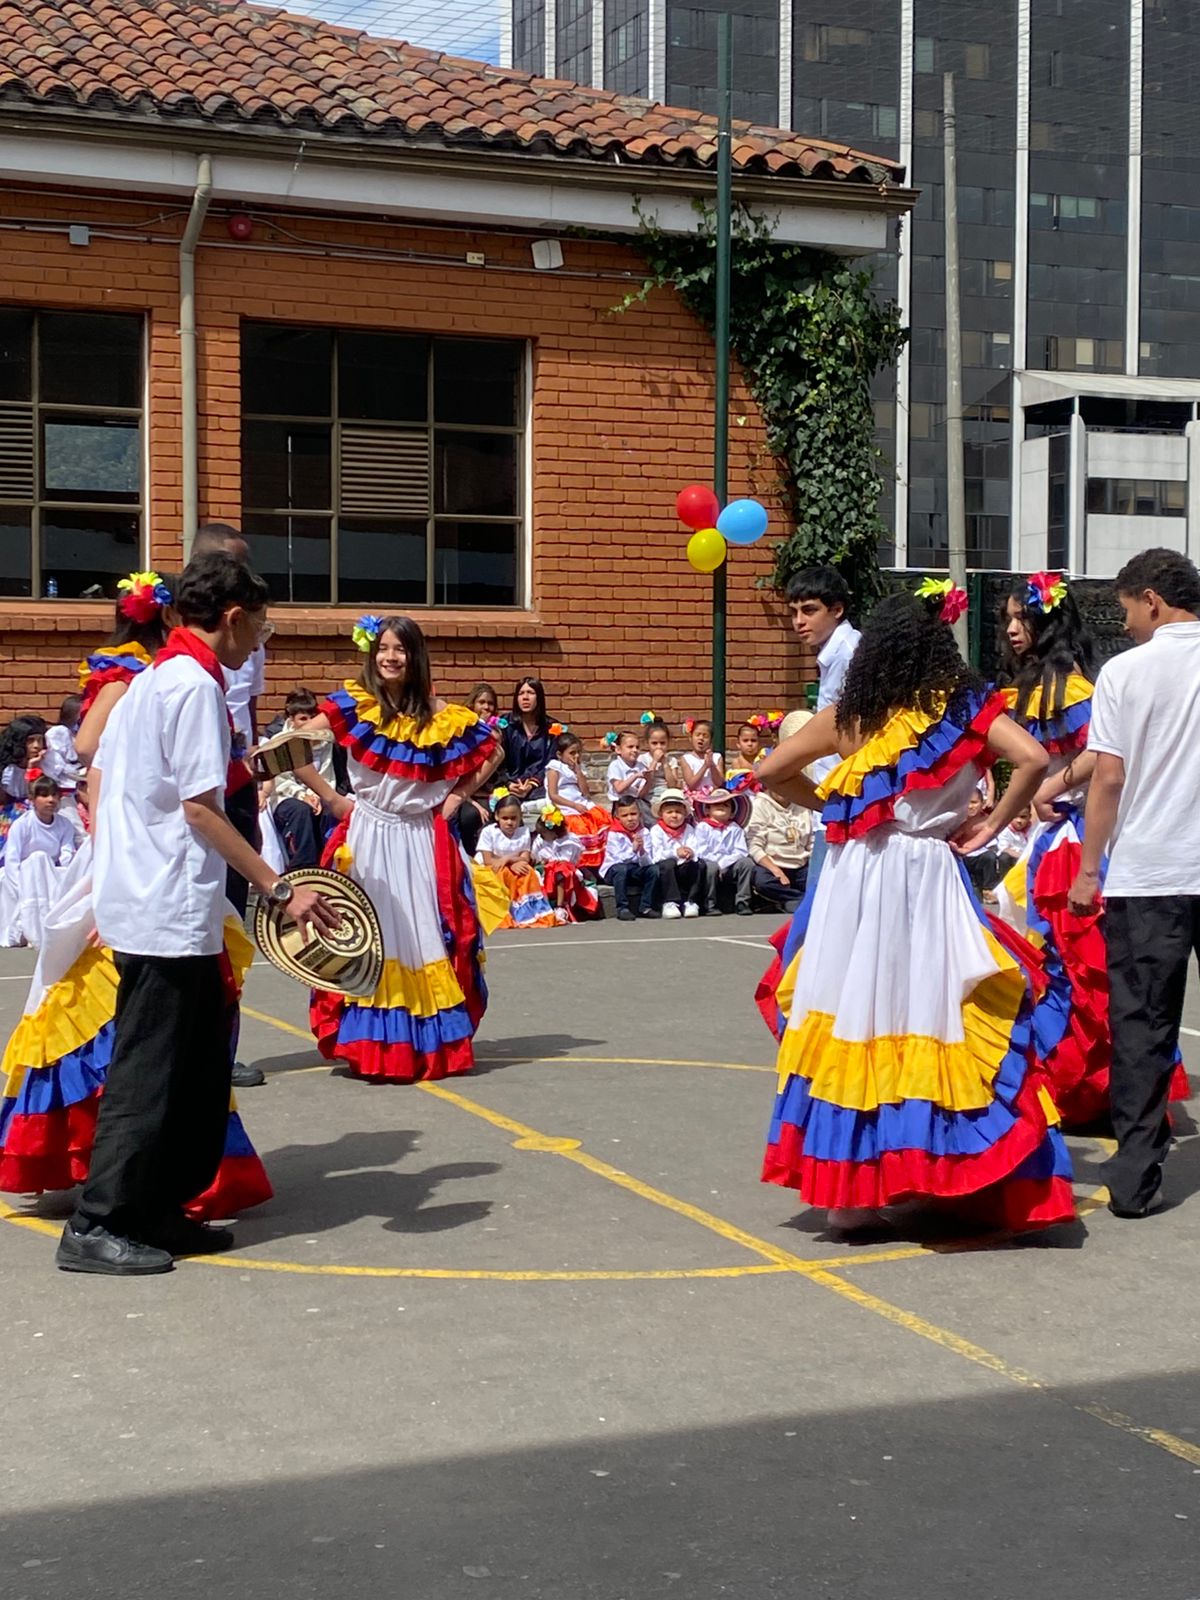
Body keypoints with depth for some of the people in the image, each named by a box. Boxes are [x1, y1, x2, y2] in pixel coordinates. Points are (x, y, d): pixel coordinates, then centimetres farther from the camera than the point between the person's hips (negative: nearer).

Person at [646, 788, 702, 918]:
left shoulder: (689, 829, 10)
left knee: (700, 864, -23)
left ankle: (691, 901, -17)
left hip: (685, 869, 3)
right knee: (668, 863, -35)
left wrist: (691, 853, -30)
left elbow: (695, 850, -4)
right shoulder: (656, 831, -2)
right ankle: (670, 903, -29)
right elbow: (657, 855, -16)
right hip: (664, 870, -3)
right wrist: (675, 853, -34)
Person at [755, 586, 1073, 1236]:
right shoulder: (965, 707, 0)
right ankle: (942, 1168, 1)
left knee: (852, 1019, 6)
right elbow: (1032, 759, -11)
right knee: (927, 1018, 2)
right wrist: (991, 825, -1)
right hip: (927, 879, -2)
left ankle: (846, 1186, 10)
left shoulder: (850, 714, 5)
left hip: (853, 877, 2)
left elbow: (771, 772, 9)